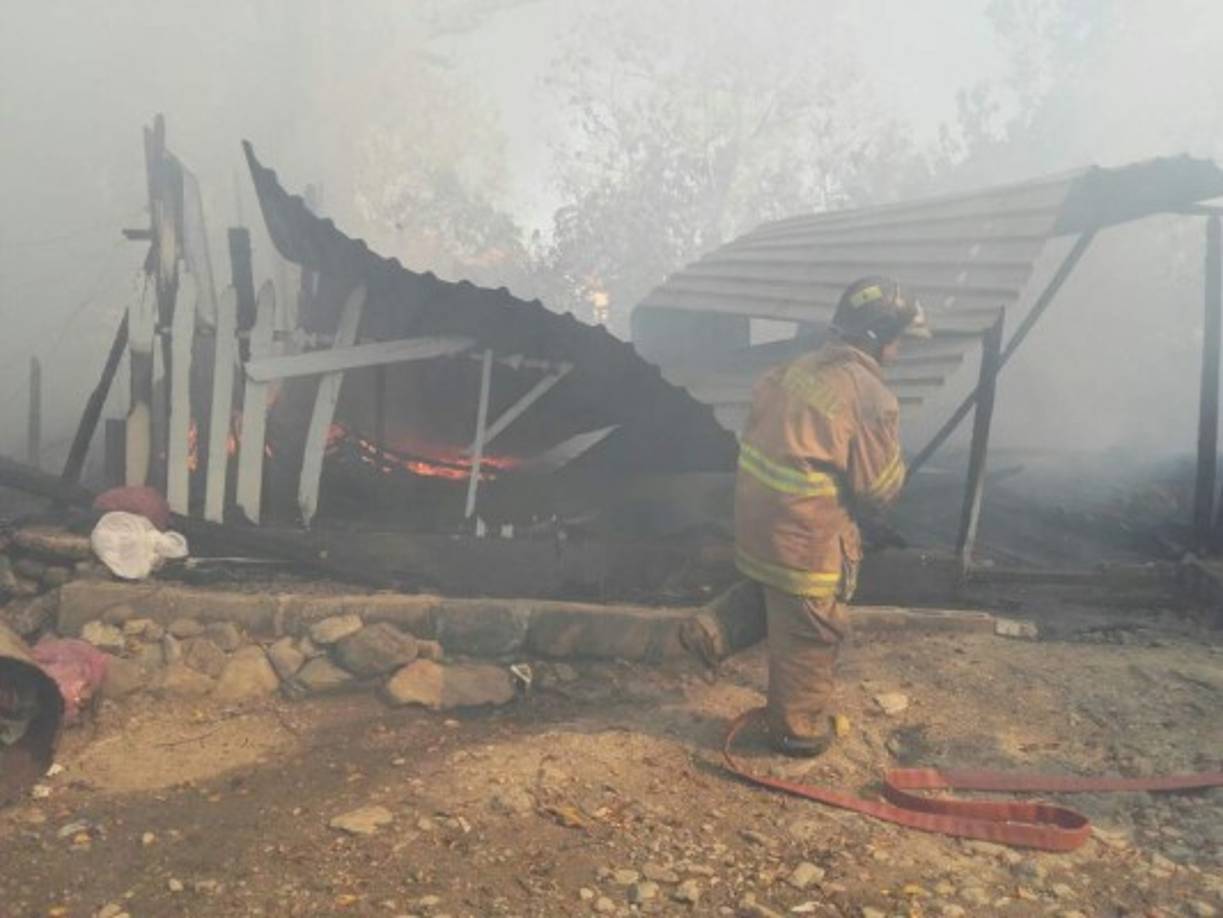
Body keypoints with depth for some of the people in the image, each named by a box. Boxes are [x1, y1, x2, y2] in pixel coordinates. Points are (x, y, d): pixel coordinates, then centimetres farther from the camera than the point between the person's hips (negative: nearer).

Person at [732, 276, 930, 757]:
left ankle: (787, 707, 45)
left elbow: (758, 427, 13)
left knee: (788, 625, 26)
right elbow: (881, 488, -11)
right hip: (806, 536, -8)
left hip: (763, 521, 8)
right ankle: (799, 728, 28)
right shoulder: (868, 394, -18)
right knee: (812, 632, 11)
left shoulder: (800, 368, 6)